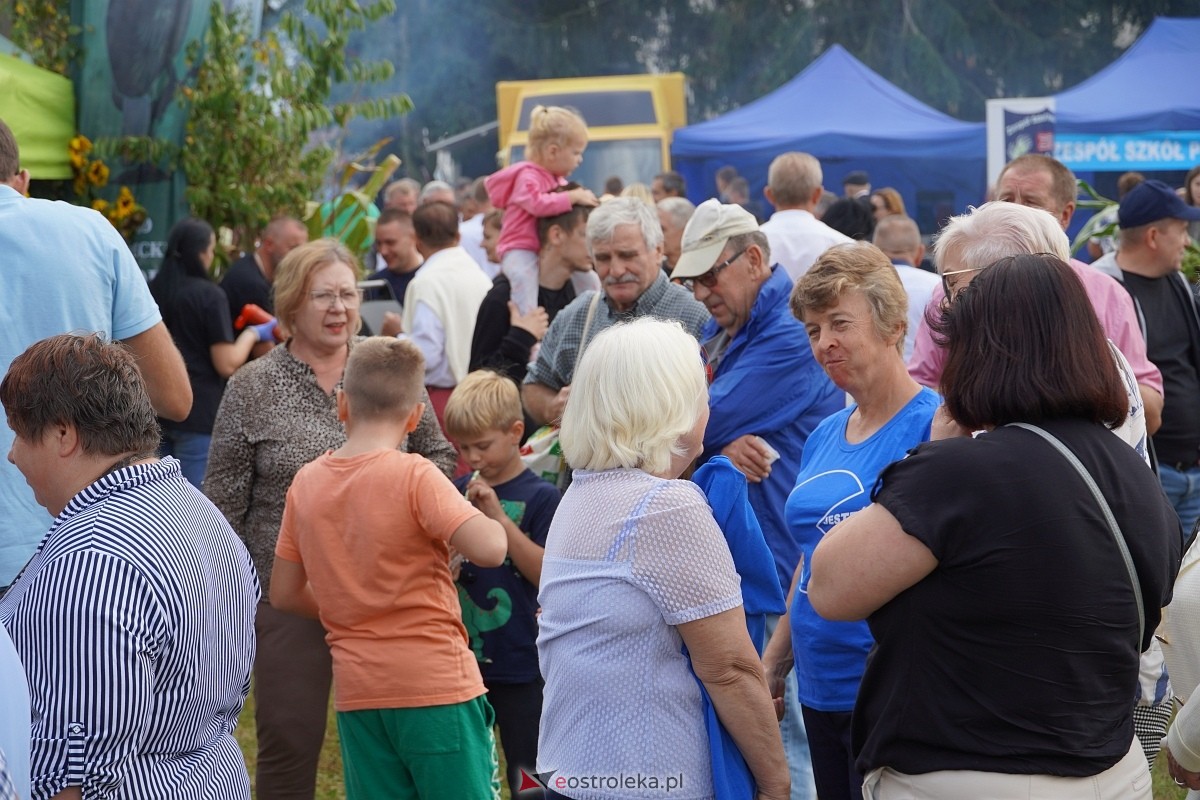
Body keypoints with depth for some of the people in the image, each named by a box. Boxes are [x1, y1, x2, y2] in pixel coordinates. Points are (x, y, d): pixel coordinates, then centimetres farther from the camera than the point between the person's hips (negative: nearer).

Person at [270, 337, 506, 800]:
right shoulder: (414, 476, -12)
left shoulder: (306, 483, 5)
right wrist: (491, 518, -1)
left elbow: (284, 594, 11)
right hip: (435, 685, -5)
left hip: (356, 692, 5)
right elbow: (489, 549, -22)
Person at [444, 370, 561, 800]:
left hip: (519, 666, -5)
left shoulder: (540, 497, -7)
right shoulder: (456, 493, 5)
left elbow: (547, 573, -16)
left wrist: (500, 517, -21)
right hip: (461, 660, 5)